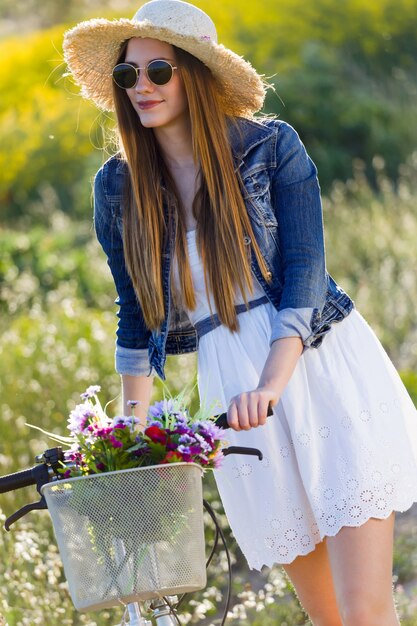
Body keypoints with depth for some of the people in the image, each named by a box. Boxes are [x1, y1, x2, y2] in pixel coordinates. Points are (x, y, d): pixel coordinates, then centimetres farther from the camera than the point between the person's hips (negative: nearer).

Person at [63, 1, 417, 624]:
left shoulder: (272, 146, -4)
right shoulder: (118, 186, 6)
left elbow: (305, 270, -9)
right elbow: (137, 314, 13)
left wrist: (272, 382, -22)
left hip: (324, 368, -3)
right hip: (235, 393, 3)